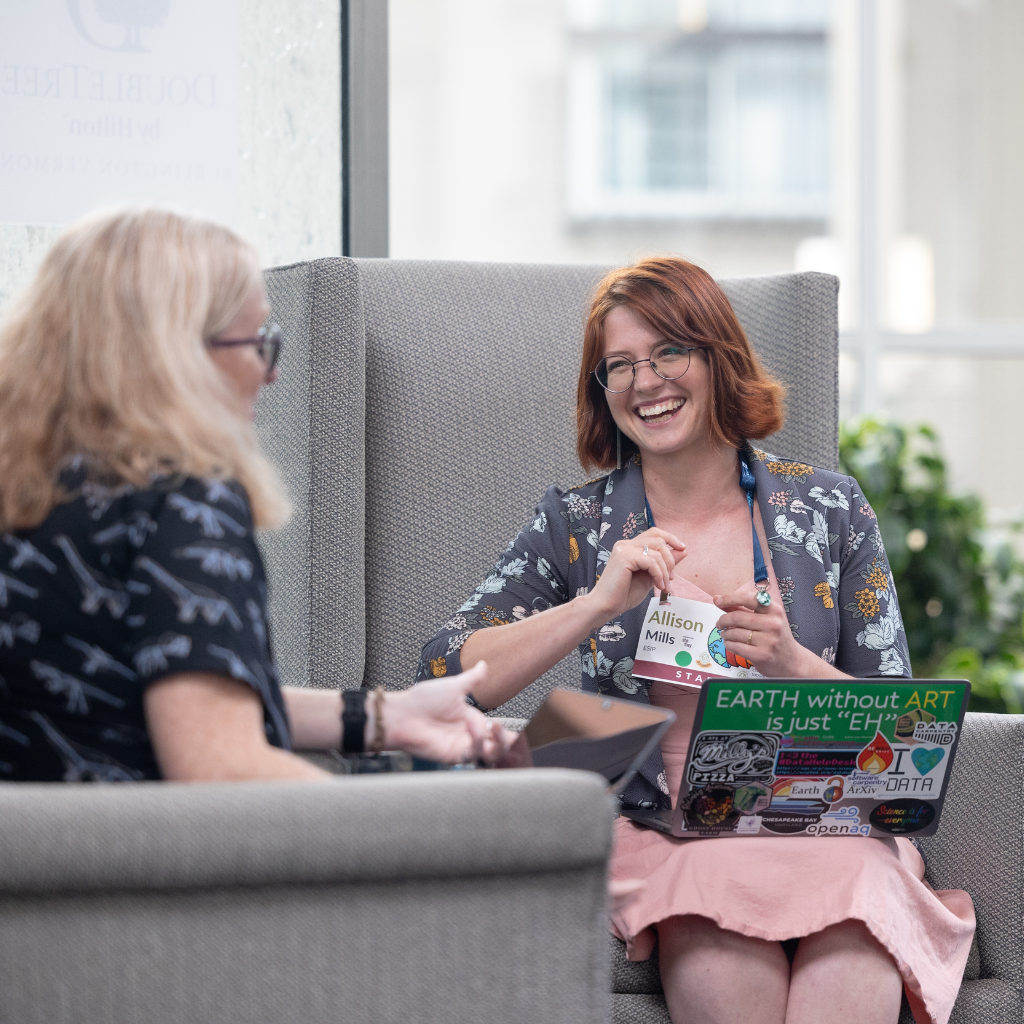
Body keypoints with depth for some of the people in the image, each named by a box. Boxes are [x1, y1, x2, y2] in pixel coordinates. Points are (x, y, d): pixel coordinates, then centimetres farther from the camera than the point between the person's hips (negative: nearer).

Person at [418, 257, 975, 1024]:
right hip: (657, 832, -1)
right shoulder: (577, 525, 11)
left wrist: (791, 665, -9)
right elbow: (443, 677, -2)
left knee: (850, 940, -35)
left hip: (820, 825, 1)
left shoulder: (829, 509, 13)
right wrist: (597, 604, -11)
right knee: (723, 947, -36)